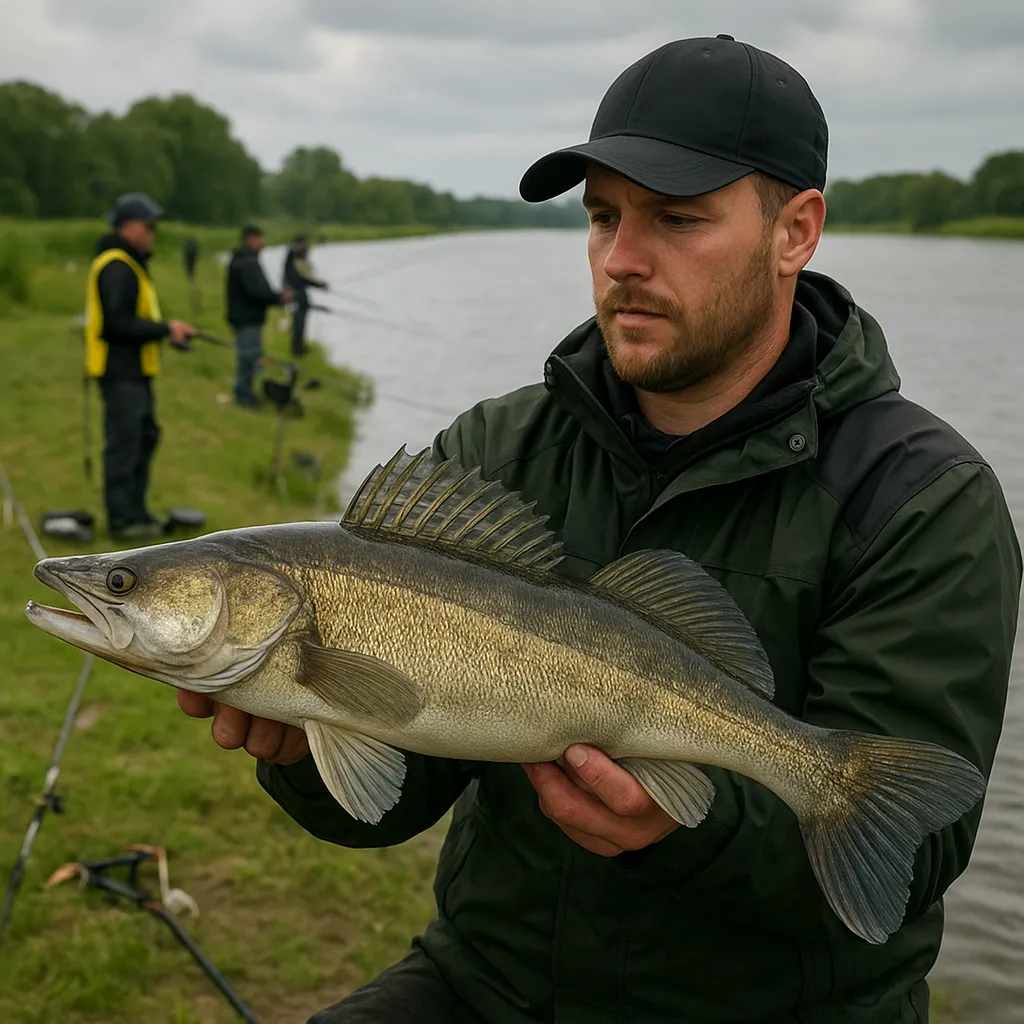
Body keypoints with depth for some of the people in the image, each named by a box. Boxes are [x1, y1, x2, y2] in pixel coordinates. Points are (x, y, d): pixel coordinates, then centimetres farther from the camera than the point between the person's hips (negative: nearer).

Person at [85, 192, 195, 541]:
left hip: (134, 370, 11)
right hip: (121, 371, -11)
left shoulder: (131, 263, 16)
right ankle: (122, 519, -1)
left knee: (145, 435, 17)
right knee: (124, 442, -7)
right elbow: (118, 323, -23)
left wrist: (169, 330, 10)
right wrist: (165, 329, -19)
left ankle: (135, 510, 26)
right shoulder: (116, 267, -17)